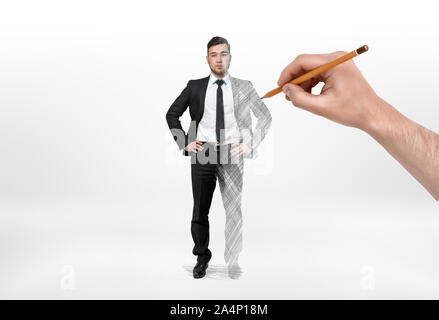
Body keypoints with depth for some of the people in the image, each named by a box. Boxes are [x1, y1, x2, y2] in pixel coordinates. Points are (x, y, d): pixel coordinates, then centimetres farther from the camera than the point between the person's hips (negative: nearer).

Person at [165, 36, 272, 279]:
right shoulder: (195, 87, 6)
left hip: (232, 154, 0)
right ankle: (202, 257, 24)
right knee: (200, 211, 6)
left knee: (234, 210, 4)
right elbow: (172, 114, 13)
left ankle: (233, 260, 19)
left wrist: (250, 144, 1)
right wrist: (184, 143, 3)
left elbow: (265, 117, 11)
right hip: (202, 153, 1)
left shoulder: (243, 87, 5)